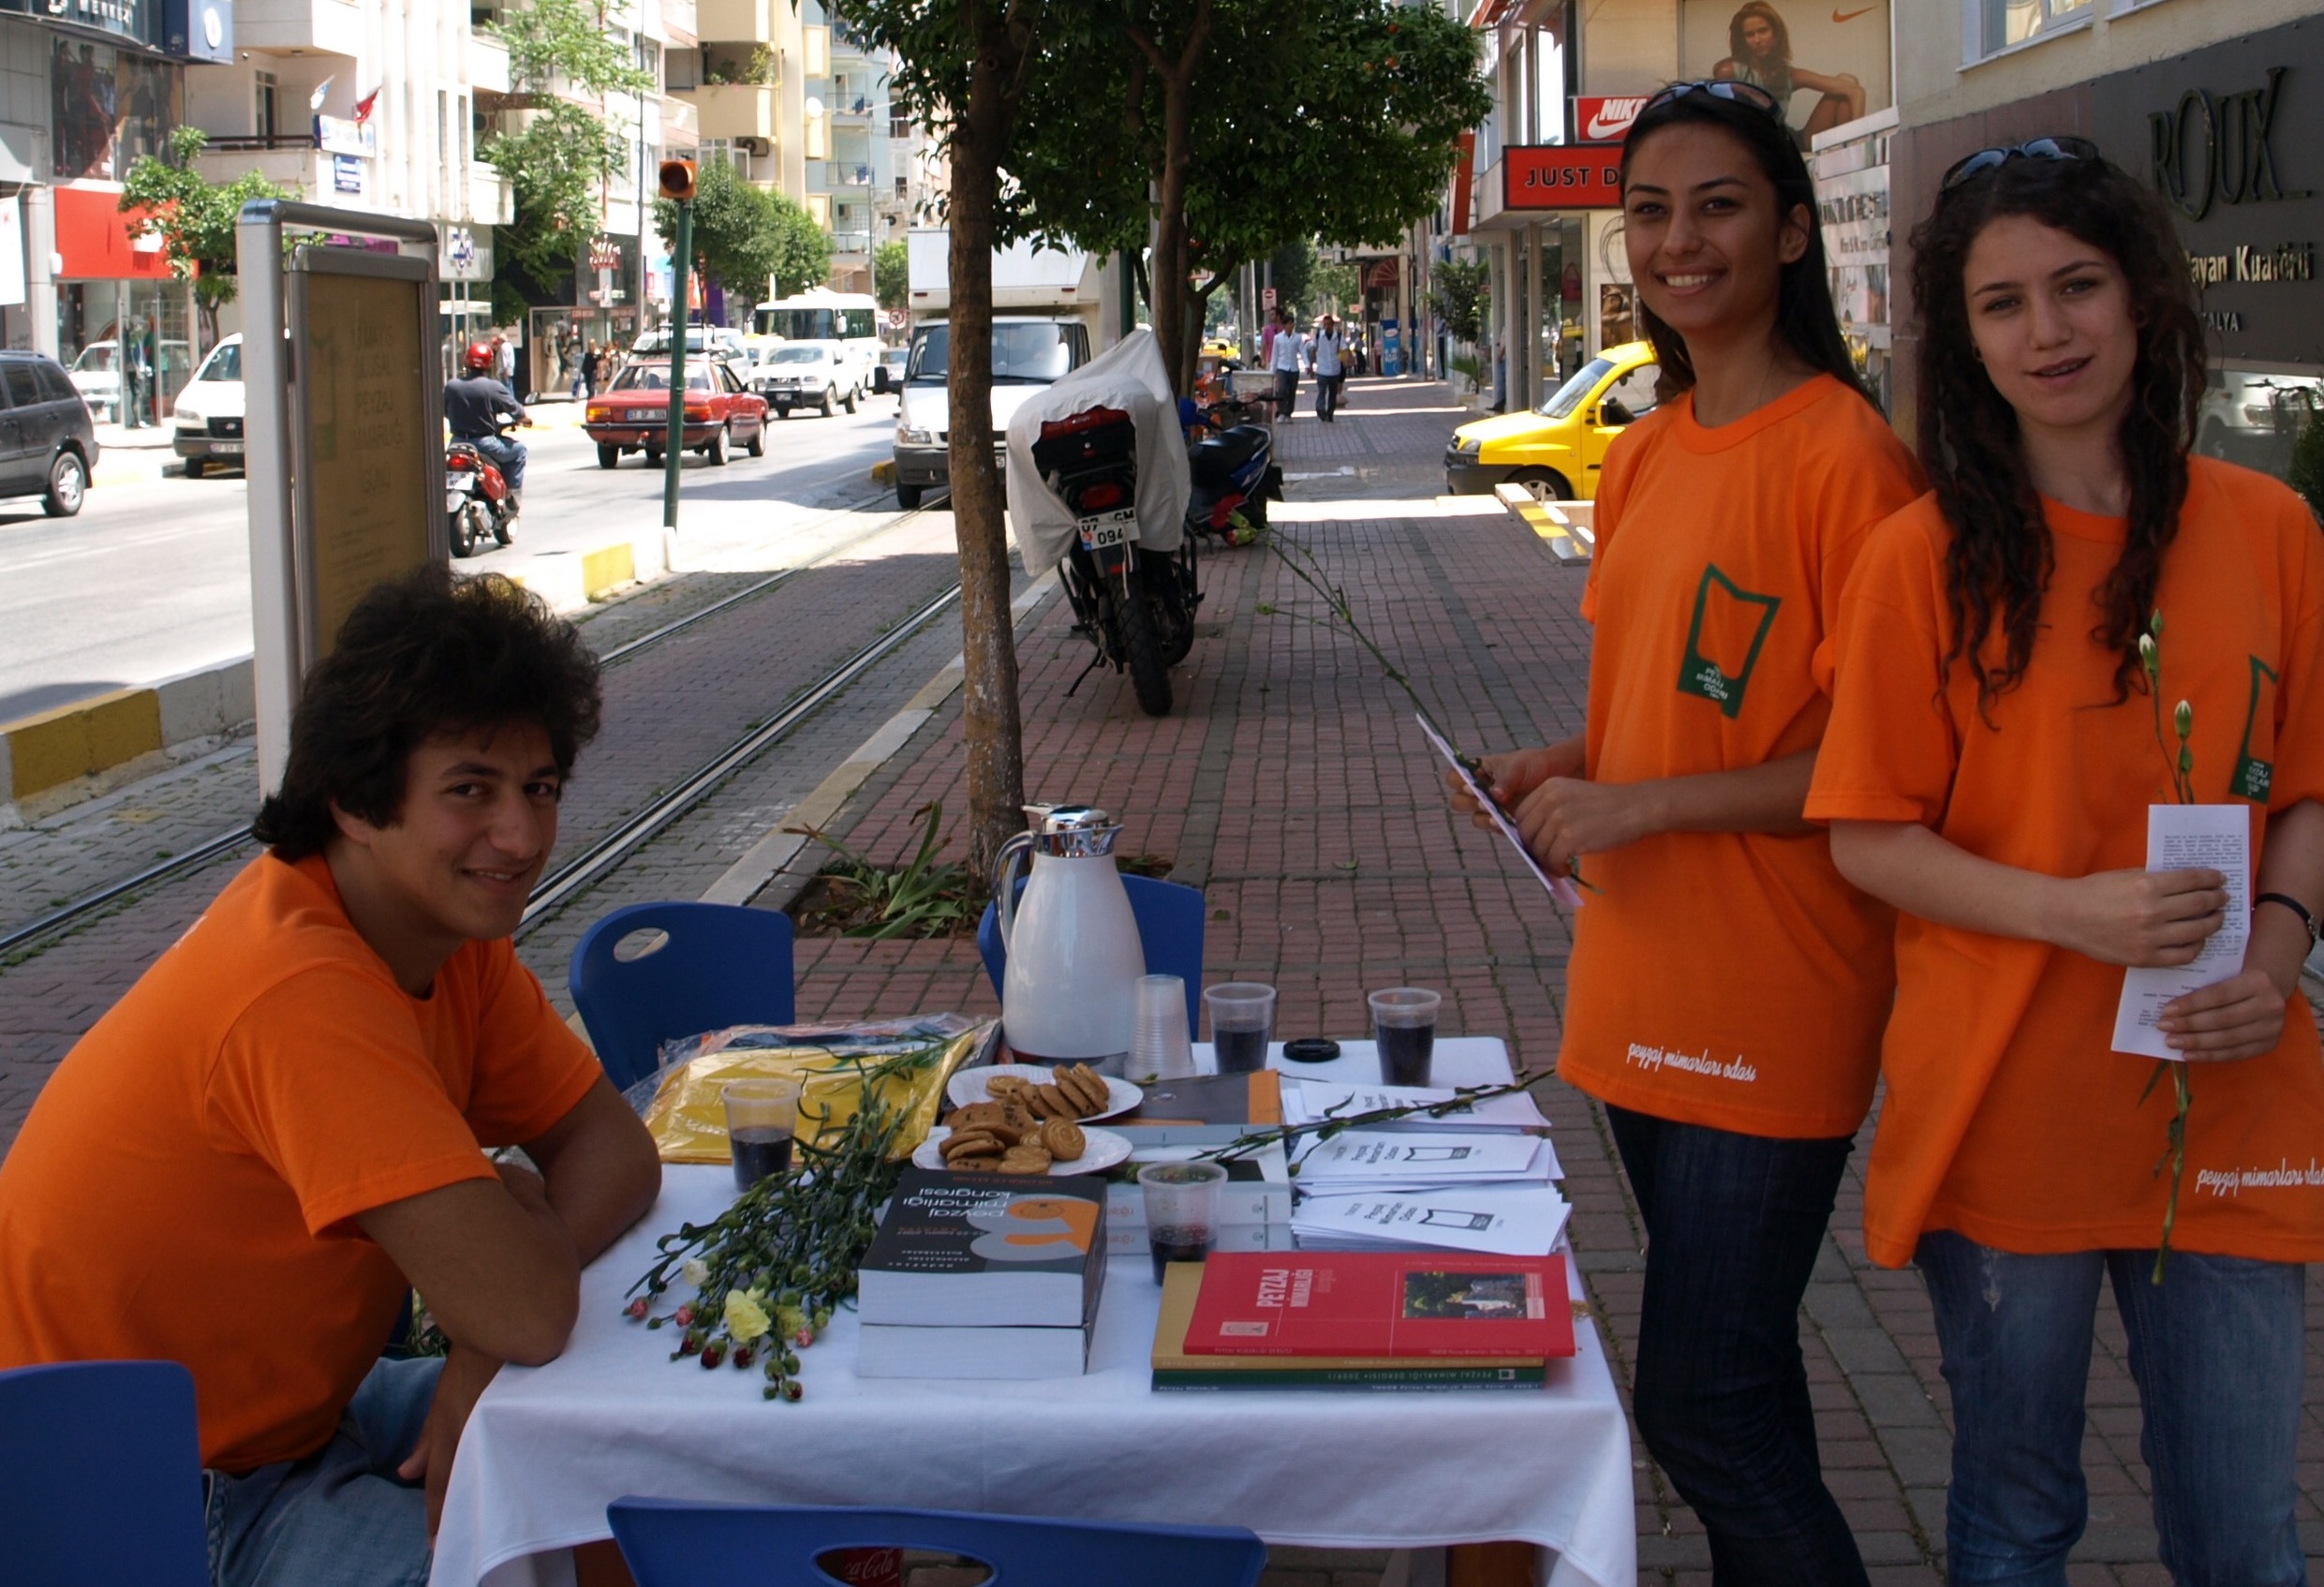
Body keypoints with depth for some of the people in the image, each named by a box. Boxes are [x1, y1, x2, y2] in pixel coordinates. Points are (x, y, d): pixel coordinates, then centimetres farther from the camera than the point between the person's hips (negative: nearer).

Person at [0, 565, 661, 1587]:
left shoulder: (448, 928, -3)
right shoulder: (303, 993, -31)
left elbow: (614, 1147, -2)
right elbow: (529, 1309, -35)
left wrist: (484, 1359, -19)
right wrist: (521, 1207, -11)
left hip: (286, 1415, 9)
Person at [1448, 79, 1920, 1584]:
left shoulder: (1845, 454, -15)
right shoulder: (1642, 455, 11)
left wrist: (1643, 804, -20)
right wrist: (1573, 764, 3)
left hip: (1772, 1006, -8)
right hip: (1641, 989, 8)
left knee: (1702, 1413, -6)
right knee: (1737, 1377, 19)